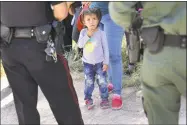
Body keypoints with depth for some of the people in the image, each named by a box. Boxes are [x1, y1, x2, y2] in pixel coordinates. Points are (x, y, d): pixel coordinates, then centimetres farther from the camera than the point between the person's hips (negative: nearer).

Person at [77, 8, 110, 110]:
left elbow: (105, 48, -6)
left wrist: (106, 62, -7)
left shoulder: (101, 33, -11)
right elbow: (80, 45, -12)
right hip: (87, 63, 2)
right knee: (89, 82, 9)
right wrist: (87, 36, -21)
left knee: (102, 81, 5)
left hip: (100, 62, -1)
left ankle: (104, 98, 18)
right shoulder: (83, 32, -5)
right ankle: (88, 99, 22)